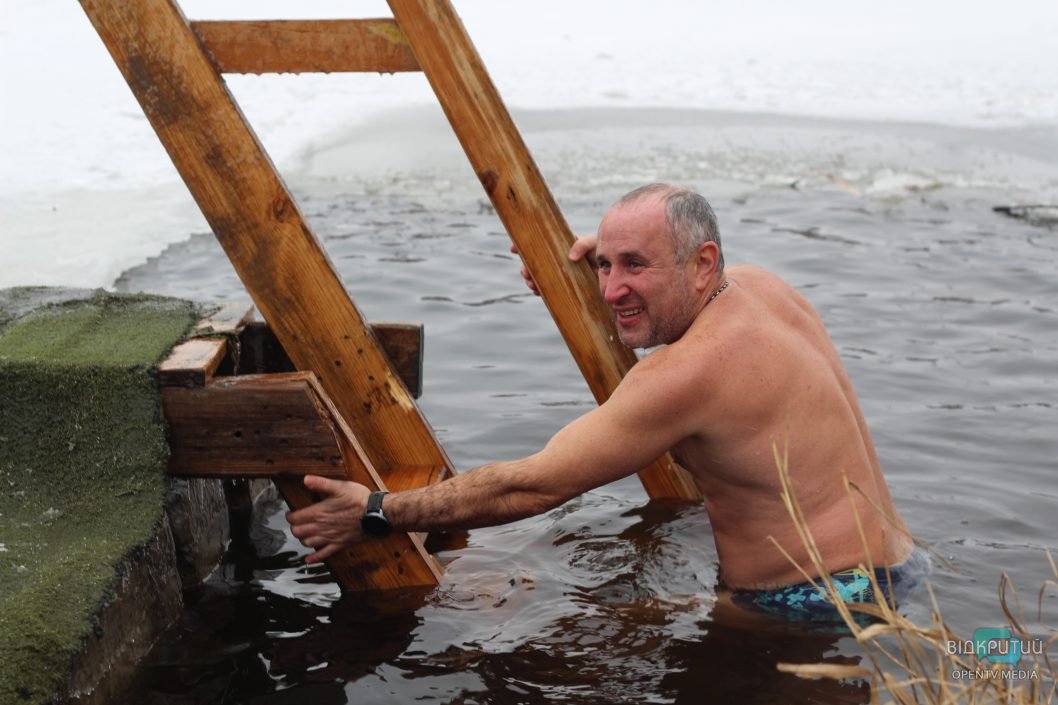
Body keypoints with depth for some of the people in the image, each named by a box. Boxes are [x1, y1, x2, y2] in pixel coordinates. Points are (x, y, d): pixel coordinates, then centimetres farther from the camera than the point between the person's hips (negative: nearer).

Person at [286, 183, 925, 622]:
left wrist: (377, 514, -13)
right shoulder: (760, 285, 1)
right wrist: (602, 262, 9)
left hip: (819, 611, -10)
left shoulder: (689, 371, -26)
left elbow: (529, 487, -22)